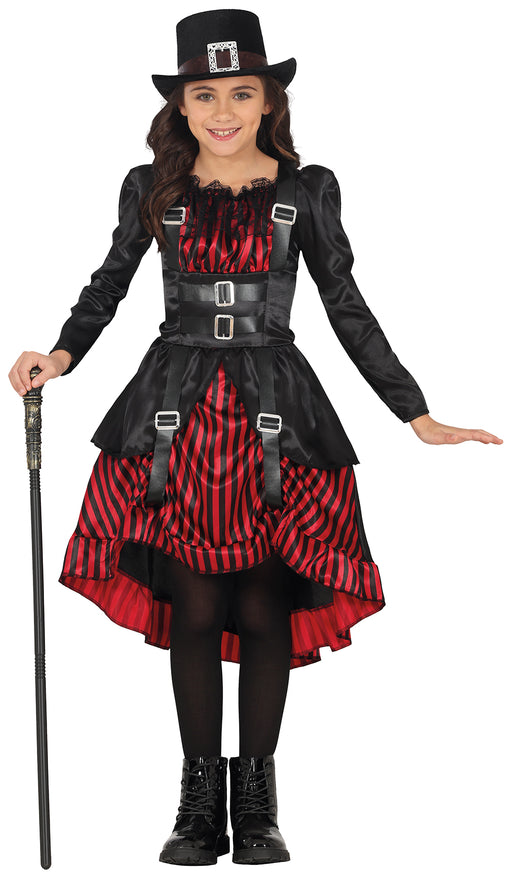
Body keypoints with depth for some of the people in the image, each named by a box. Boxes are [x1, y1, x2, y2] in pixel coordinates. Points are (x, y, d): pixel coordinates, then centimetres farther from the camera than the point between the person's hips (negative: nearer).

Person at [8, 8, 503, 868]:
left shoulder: (308, 190, 4)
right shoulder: (151, 188, 5)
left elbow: (347, 310, 8)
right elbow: (109, 282, 16)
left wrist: (418, 416, 5)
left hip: (275, 417, 0)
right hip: (177, 410, 0)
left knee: (265, 609, 0)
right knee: (194, 608, 0)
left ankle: (257, 803, 15)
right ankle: (200, 799, 13)